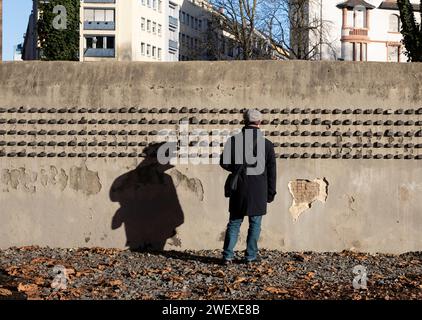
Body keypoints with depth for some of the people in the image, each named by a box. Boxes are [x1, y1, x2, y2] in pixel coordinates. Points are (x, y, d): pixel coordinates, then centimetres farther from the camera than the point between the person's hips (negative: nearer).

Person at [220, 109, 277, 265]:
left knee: (234, 223, 9)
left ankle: (228, 255, 7)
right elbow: (272, 171, 2)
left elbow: (224, 163, -3)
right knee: (255, 224, 9)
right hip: (258, 191, -1)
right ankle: (251, 256, 11)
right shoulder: (267, 144, -1)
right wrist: (271, 193, 9)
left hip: (239, 189, 1)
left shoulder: (234, 140, -3)